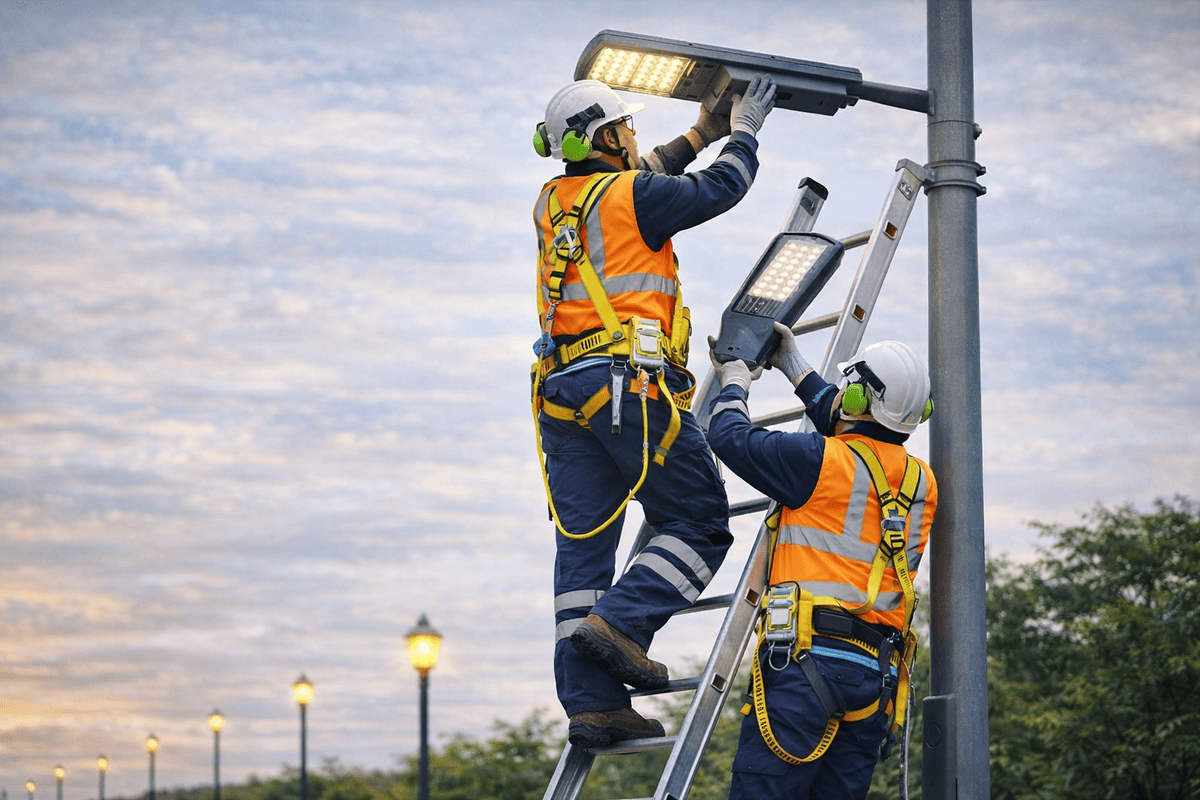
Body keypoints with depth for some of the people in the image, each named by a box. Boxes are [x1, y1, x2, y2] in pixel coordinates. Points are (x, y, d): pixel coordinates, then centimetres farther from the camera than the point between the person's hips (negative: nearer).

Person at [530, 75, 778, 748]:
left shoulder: (553, 203, 18)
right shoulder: (633, 195, -4)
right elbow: (720, 188, 7)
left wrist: (703, 132, 39)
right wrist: (745, 130, 24)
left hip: (563, 391, 8)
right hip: (633, 386, -8)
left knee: (584, 545, 3)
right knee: (701, 525, 2)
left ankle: (591, 702, 0)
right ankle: (619, 621, -16)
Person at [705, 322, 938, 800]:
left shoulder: (821, 462, -6)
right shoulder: (921, 483, 15)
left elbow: (729, 438, 3)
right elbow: (851, 435, 32)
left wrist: (734, 385, 25)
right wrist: (793, 366, 39)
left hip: (809, 657, -7)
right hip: (878, 677, 7)